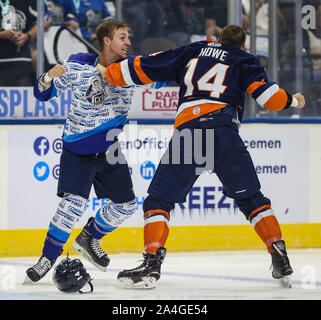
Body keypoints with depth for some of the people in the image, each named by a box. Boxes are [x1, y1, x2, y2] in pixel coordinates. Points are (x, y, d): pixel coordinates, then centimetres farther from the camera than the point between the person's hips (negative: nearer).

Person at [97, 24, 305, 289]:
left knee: (159, 199, 7)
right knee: (250, 198, 12)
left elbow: (145, 68, 23)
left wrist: (108, 73, 34)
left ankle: (152, 263, -9)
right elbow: (265, 94, 6)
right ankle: (280, 259, 5)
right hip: (224, 130, 0)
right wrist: (292, 100, 25)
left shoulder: (193, 51, 26)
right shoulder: (244, 60, 20)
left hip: (186, 127, 0)